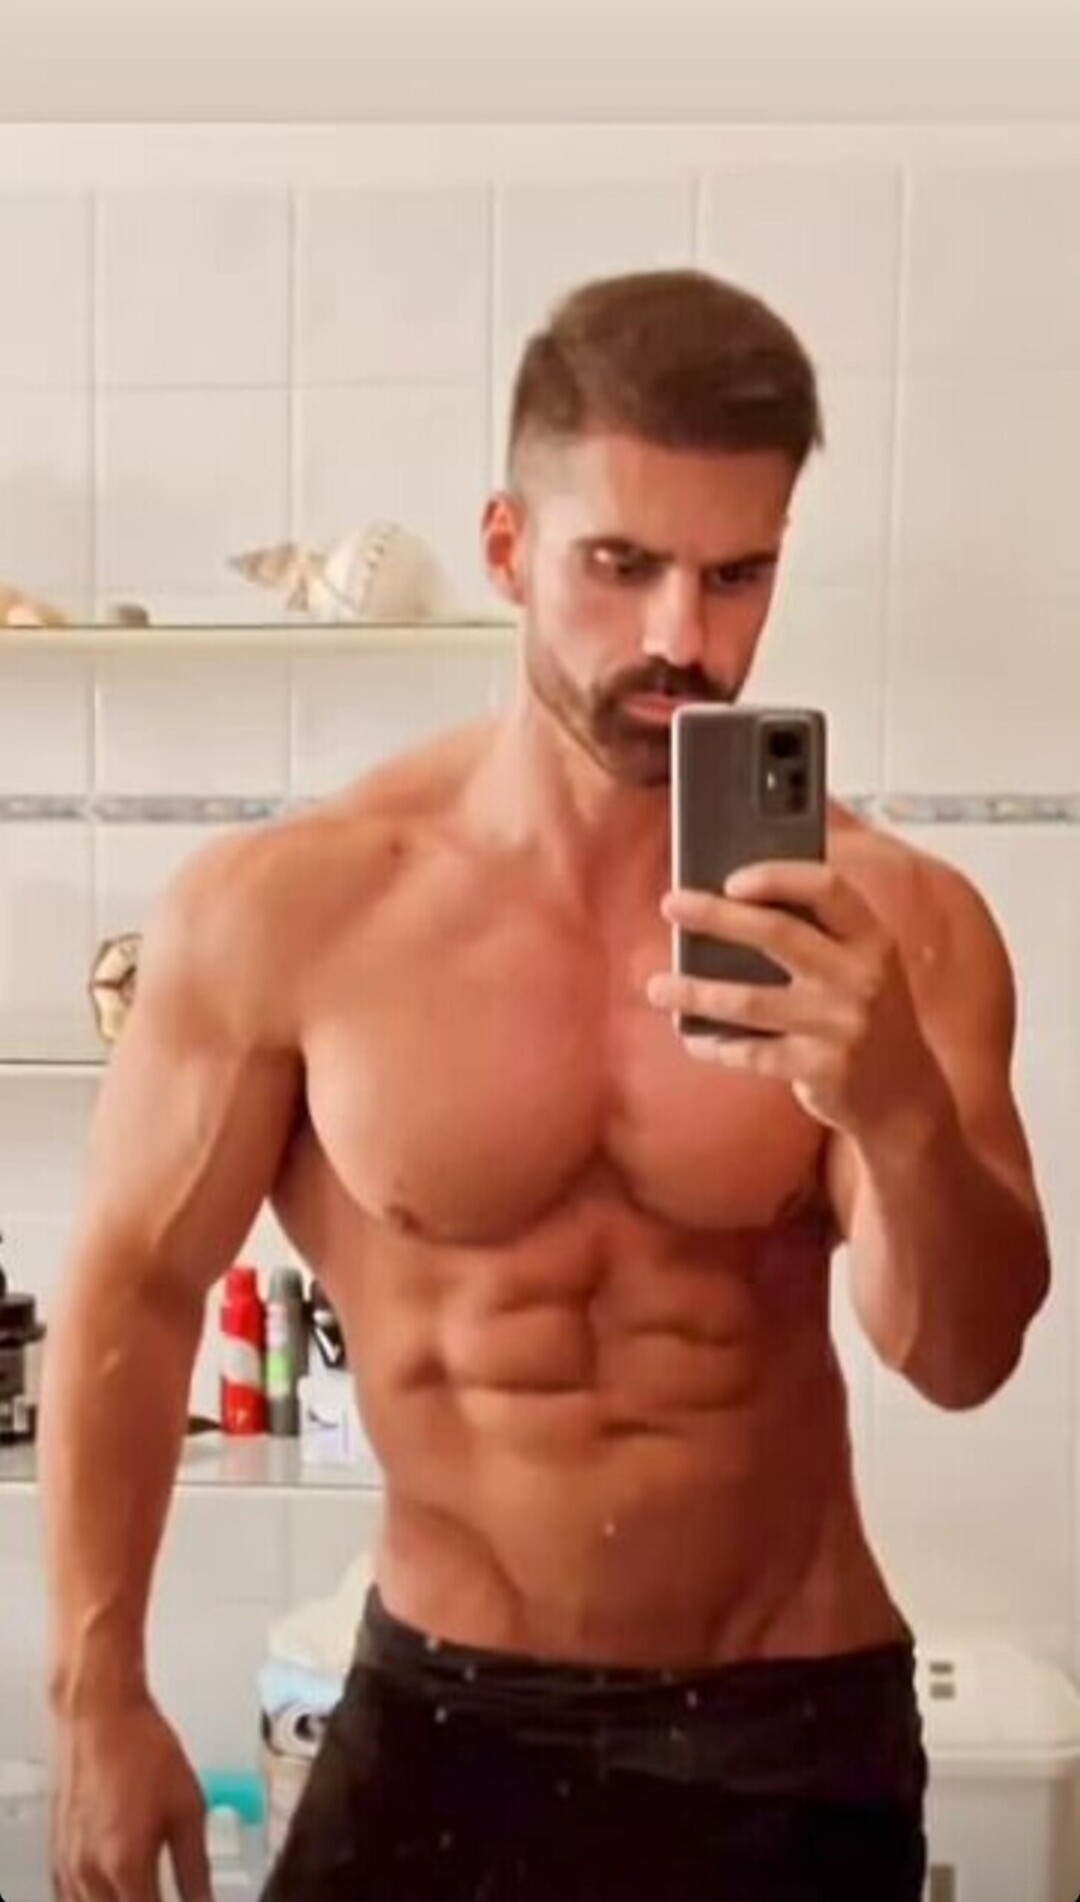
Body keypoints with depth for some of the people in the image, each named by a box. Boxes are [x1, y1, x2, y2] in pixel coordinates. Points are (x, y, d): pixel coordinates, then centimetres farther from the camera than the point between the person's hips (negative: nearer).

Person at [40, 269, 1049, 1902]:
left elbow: (962, 1360, -13)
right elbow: (134, 1293, -4)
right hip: (443, 1715, 0)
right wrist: (97, 1698, -2)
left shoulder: (890, 921, -12)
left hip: (791, 1726, 1)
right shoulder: (284, 912, -14)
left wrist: (900, 1107, -33)